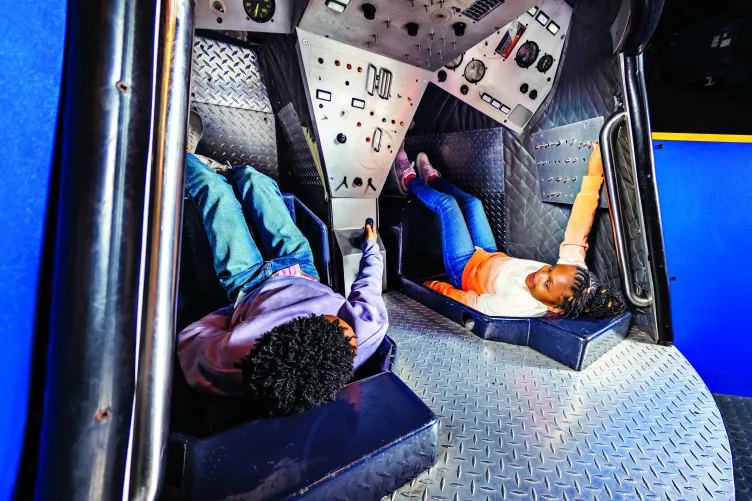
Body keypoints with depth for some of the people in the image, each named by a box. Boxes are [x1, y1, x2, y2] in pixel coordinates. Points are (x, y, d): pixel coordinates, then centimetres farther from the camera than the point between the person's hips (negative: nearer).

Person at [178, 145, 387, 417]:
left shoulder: (234, 360, -47)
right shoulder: (368, 330, -42)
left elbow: (191, 339, -23)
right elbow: (368, 288, -19)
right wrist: (371, 247, -1)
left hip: (249, 286, -2)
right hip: (303, 275, 3)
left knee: (215, 188, 16)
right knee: (250, 177, 15)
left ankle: (185, 157, 56)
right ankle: (223, 170, 56)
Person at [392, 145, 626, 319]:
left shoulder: (520, 306, -44)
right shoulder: (573, 271, -28)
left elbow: (469, 300, -31)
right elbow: (576, 232, -24)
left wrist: (434, 286, -16)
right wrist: (593, 175, -27)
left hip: (467, 269, -5)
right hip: (494, 259, 6)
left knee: (447, 203, 0)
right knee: (472, 202, 18)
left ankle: (410, 181, 34)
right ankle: (433, 179, 50)